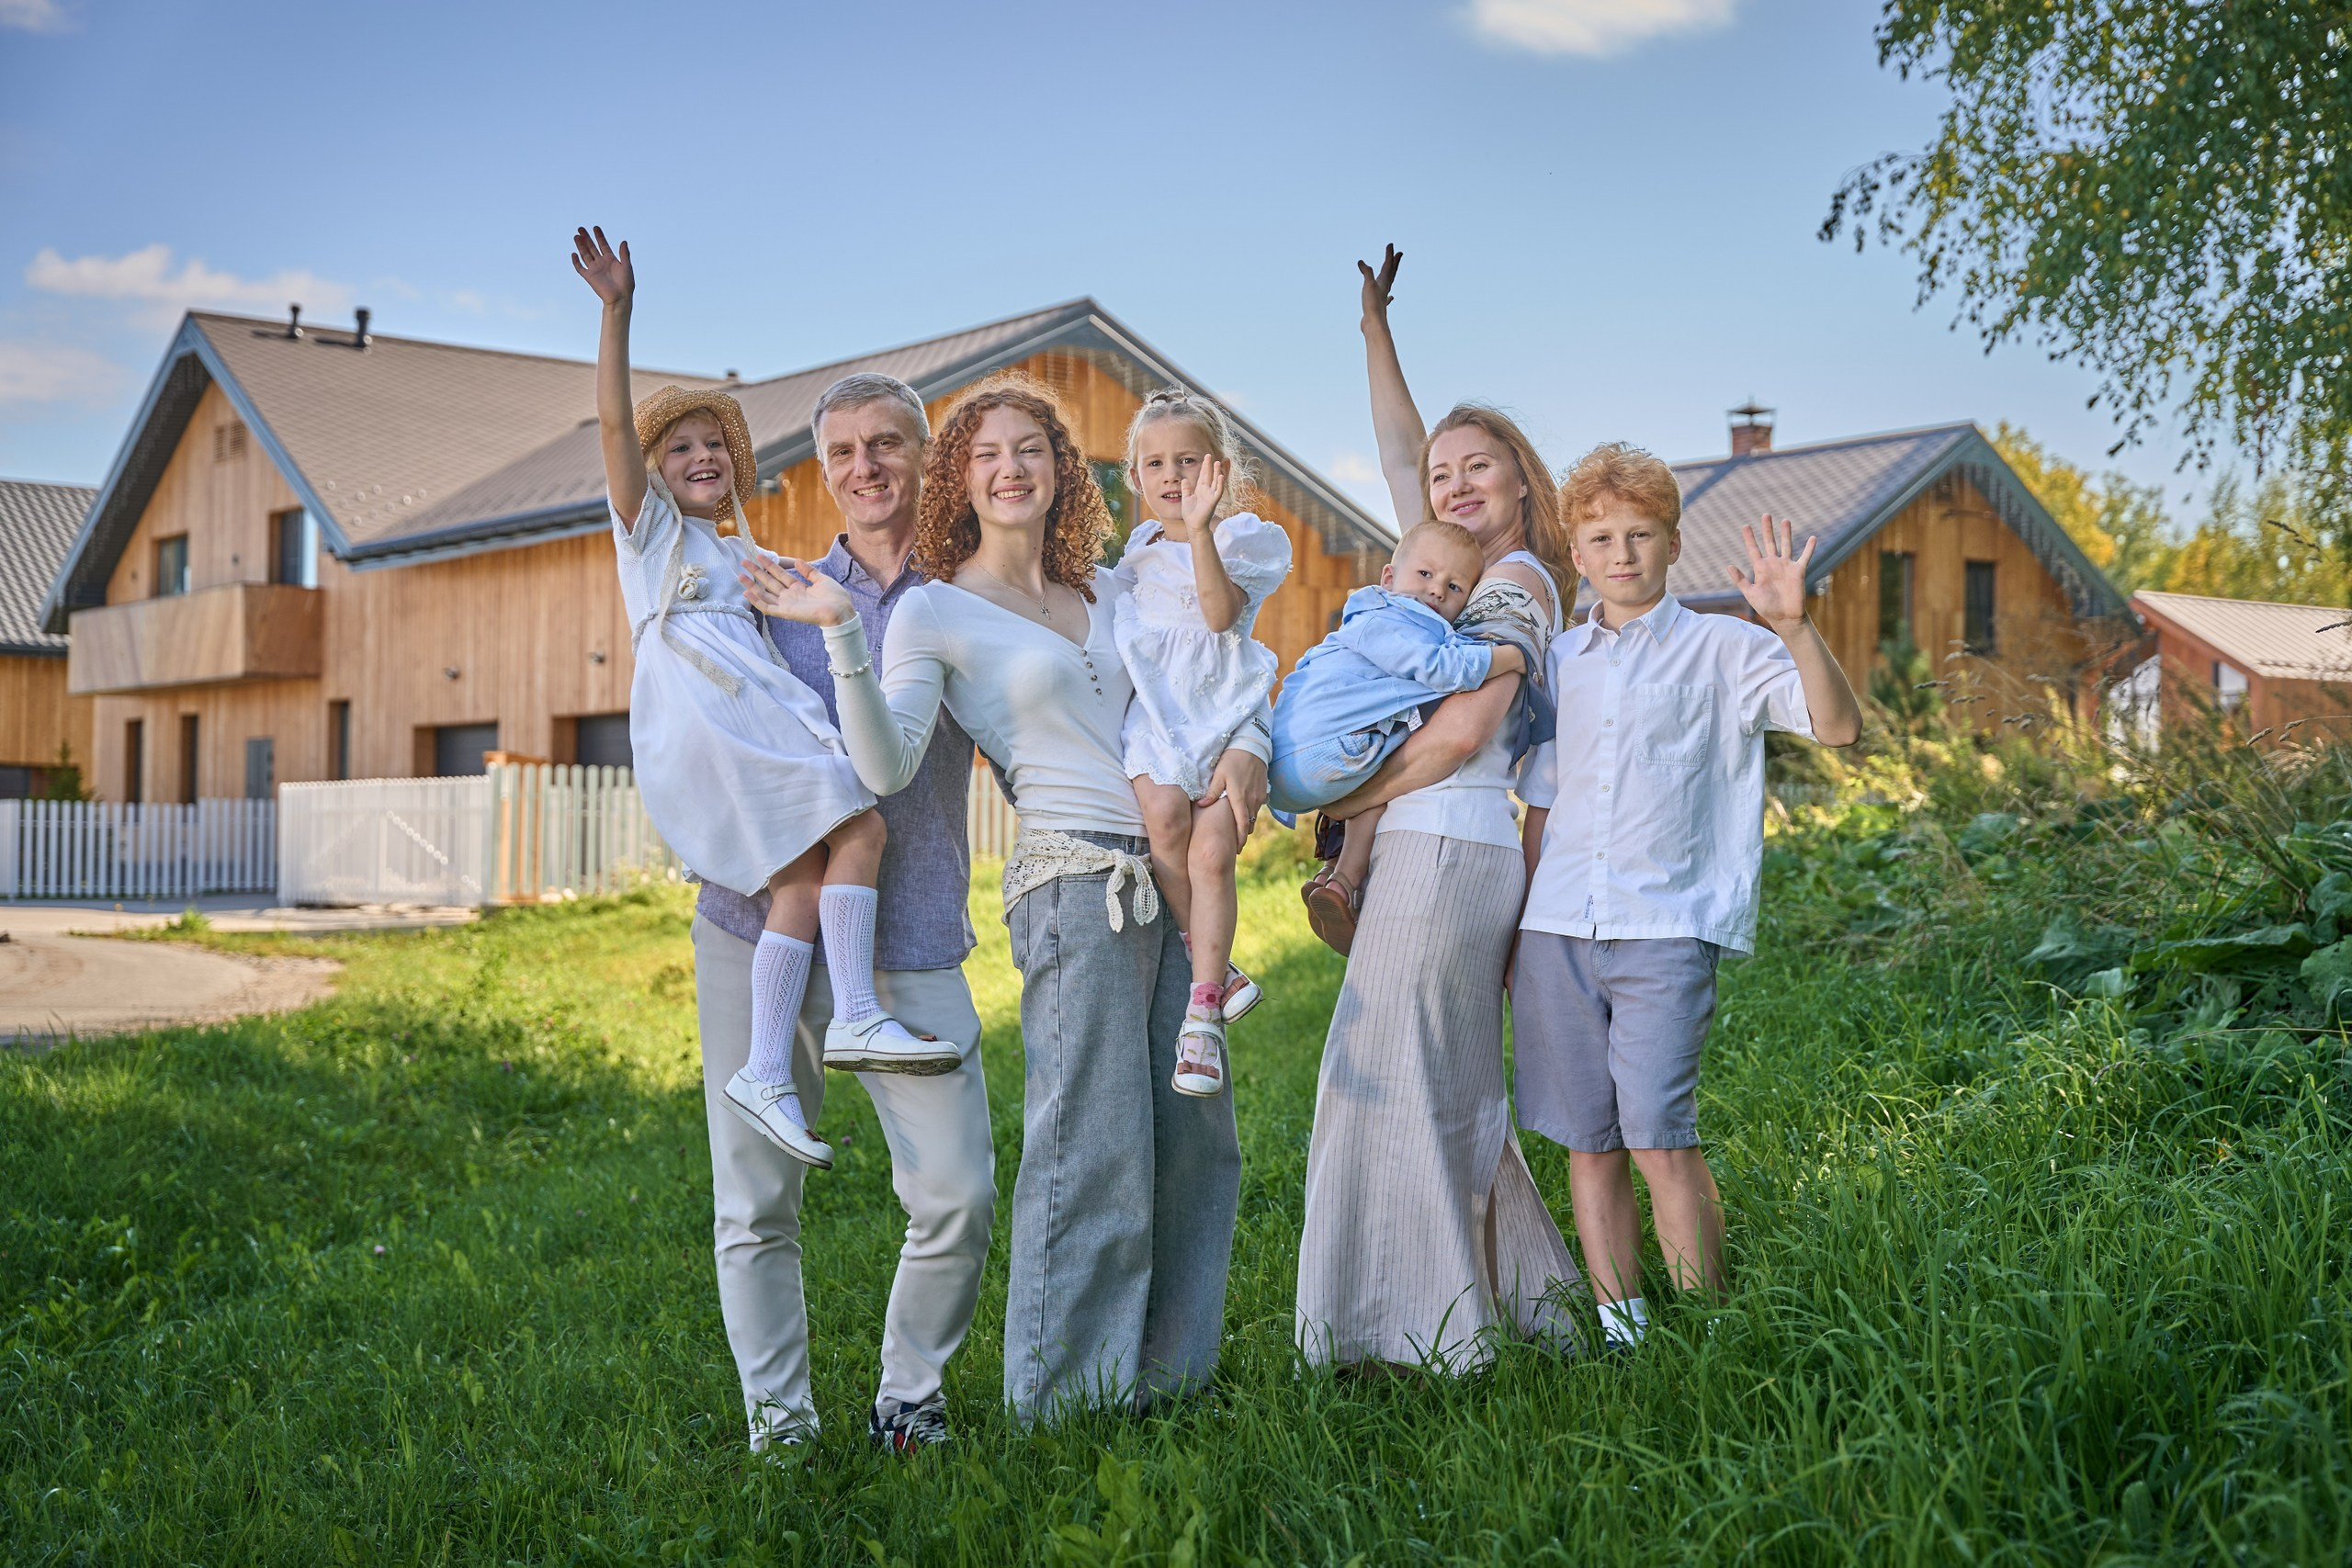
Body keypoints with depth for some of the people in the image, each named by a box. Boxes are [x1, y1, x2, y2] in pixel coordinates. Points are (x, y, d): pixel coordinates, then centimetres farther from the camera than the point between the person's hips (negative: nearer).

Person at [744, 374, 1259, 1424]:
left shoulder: (1109, 590, 15)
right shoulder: (936, 611, -1)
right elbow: (886, 764, -15)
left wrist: (1245, 746, 2)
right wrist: (842, 635, -26)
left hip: (1173, 878, 6)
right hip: (1075, 882, -6)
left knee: (1195, 1136, 10)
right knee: (1092, 1147, -7)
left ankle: (1166, 1369, 25)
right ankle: (1063, 1395, 7)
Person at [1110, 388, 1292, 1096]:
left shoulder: (1245, 537, 8)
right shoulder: (1141, 547, 22)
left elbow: (1221, 613, -12)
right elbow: (1119, 623, 31)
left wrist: (1201, 530, -19)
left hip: (1225, 704, -3)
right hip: (1156, 706, 3)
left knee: (1212, 850, -16)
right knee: (1164, 813, -27)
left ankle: (1203, 1015, -11)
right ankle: (1213, 967, -11)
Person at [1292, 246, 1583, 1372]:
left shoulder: (1517, 582, -8)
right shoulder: (1467, 572, 17)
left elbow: (1457, 737, -18)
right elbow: (1400, 454, 27)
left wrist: (1341, 802, -8)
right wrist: (1376, 328, 26)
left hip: (1443, 851, -9)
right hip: (1451, 855, 9)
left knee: (1400, 1084, -6)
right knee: (1452, 1092, 14)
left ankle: (1422, 1336, 0)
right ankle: (1519, 1303, 21)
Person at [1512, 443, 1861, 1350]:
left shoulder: (1720, 650, 4)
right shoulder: (1560, 663, 16)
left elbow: (1839, 726, -10)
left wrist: (1794, 627, -25)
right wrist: (1518, 931, 17)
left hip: (1667, 929, -4)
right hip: (1558, 930, 4)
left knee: (1659, 1136, -13)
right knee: (1587, 1141, 5)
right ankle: (1619, 1334, 15)